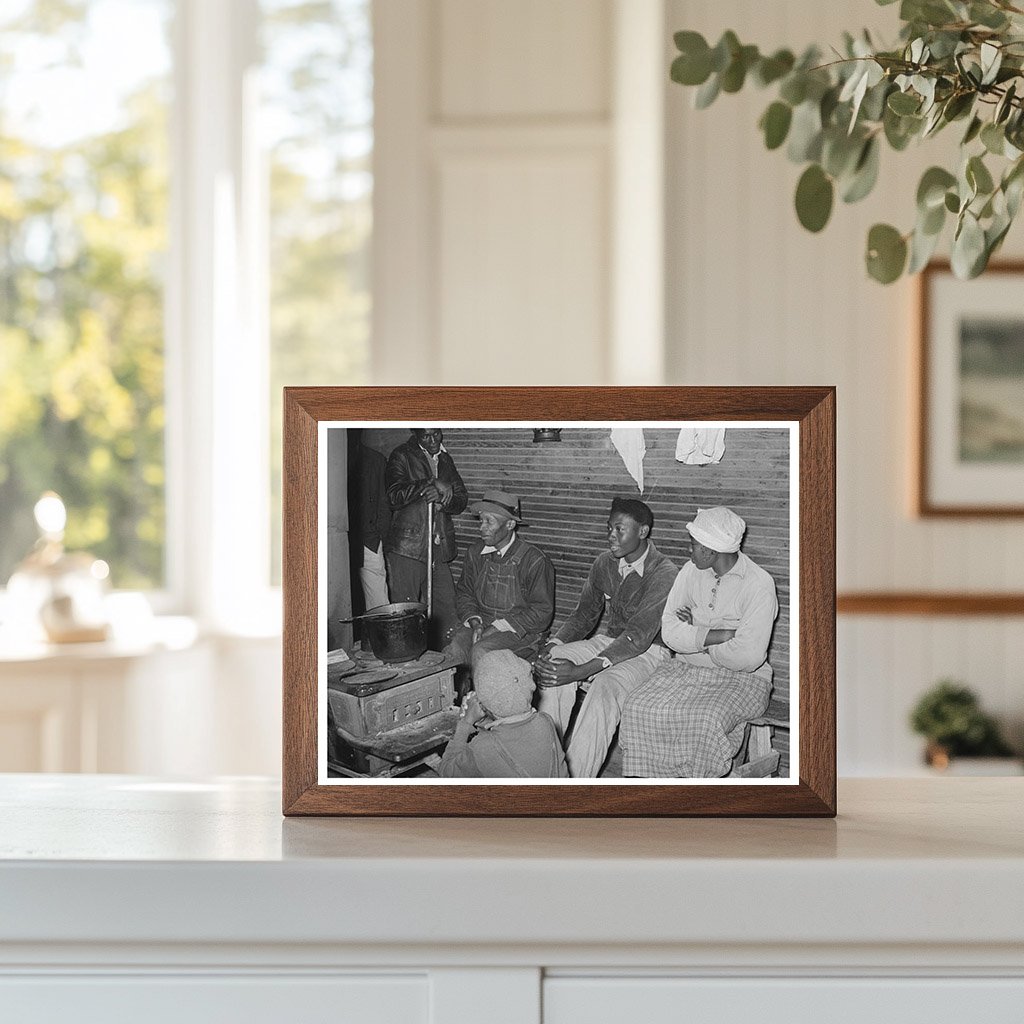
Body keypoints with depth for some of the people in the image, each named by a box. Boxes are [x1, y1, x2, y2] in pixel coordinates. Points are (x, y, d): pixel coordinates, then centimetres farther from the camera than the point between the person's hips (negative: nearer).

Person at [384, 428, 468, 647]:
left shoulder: (445, 460, 18)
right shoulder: (402, 457, 0)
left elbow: (461, 500, 11)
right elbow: (395, 496, -14)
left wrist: (441, 498, -11)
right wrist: (431, 484, -20)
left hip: (440, 549, 5)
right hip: (407, 547, -5)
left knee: (447, 611, 1)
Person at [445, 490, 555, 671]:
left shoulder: (534, 560, -10)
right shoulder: (475, 552, 8)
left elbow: (542, 612, -9)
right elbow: (464, 593, 17)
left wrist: (499, 627, -16)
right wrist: (474, 622, -5)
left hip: (521, 630, -5)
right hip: (482, 623, 5)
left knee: (480, 652, -32)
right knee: (453, 650, -27)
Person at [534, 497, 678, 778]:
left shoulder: (664, 574, -19)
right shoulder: (604, 563, 4)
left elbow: (639, 636, -26)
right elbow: (584, 615, 12)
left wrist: (582, 670, -35)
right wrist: (552, 645, -10)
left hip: (648, 651, -6)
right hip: (607, 640, 6)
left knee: (606, 686, -37)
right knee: (554, 664, -23)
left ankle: (576, 781, -37)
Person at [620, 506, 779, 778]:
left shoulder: (759, 584, -13)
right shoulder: (691, 572, 5)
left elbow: (748, 656, -22)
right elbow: (670, 631, -4)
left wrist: (696, 636, -8)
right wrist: (723, 635, -17)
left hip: (741, 678, -5)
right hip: (688, 669, 5)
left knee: (705, 722, -34)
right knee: (640, 710, -20)